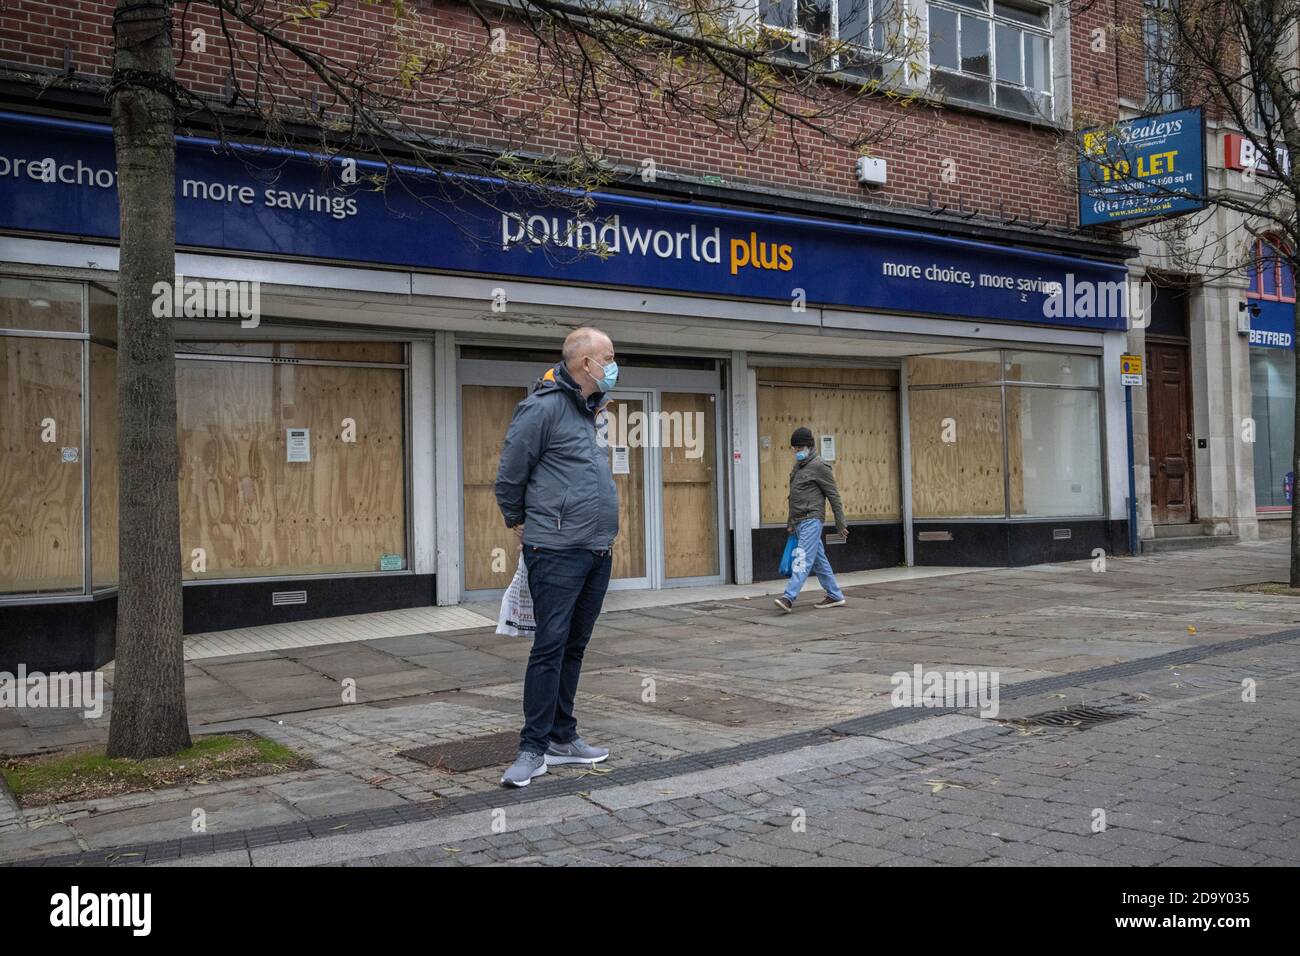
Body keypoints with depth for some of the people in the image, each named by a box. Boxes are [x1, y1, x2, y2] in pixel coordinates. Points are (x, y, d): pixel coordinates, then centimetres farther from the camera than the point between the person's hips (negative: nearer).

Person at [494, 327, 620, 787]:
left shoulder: (588, 410, 16)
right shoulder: (543, 407, -12)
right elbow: (508, 475, -10)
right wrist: (520, 523, 4)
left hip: (597, 553, 8)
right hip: (557, 553, -8)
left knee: (574, 647, 13)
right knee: (550, 646, -6)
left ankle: (563, 738, 21)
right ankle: (533, 749, 1)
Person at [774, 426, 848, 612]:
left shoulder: (819, 466, -9)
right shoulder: (798, 467, 17)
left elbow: (833, 495, -8)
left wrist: (840, 523, -8)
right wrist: (790, 522, 22)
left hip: (812, 519, -9)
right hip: (800, 521, 9)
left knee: (803, 559, -14)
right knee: (818, 560, 13)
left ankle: (789, 598, -23)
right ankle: (835, 596, 21)